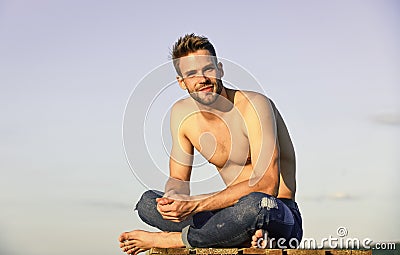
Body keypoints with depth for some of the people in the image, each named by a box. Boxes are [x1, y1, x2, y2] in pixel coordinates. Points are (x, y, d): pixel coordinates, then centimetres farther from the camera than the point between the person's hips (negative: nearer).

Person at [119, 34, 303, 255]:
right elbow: (178, 179, 8)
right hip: (236, 212, 6)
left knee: (254, 204, -41)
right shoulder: (181, 113, 3)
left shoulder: (254, 105, -17)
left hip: (279, 217, -6)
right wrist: (172, 201, -18)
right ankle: (245, 234, -24)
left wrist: (194, 205, -31)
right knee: (147, 202, -10)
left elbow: (266, 183, -26)